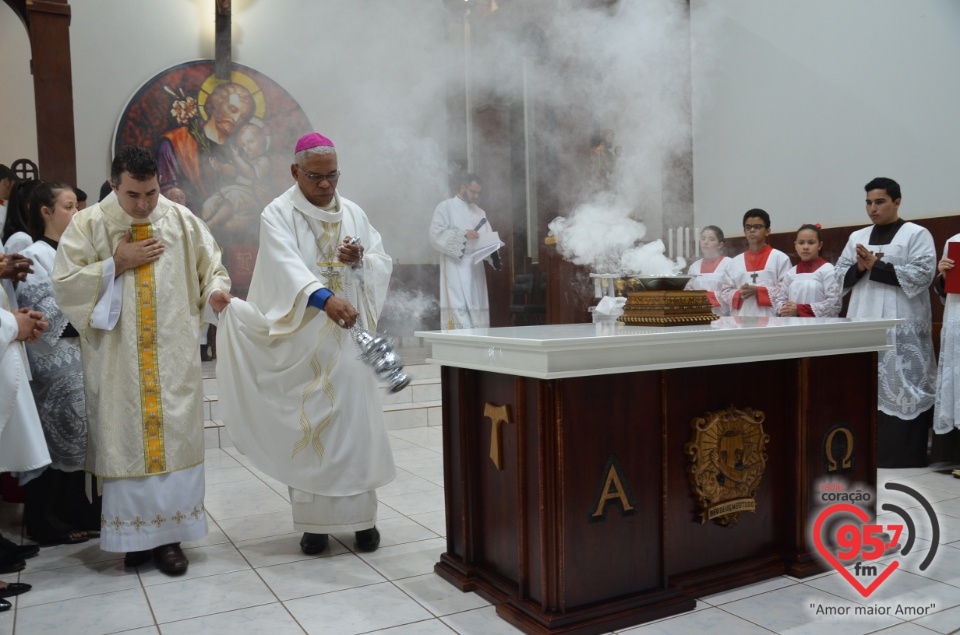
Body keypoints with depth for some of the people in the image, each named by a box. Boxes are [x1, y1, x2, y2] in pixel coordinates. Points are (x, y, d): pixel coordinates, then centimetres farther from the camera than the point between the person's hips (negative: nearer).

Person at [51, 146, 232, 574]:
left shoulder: (182, 221, 3)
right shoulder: (88, 225, 0)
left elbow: (210, 267, 7)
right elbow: (64, 284, -4)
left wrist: (216, 293, -15)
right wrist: (118, 263, -12)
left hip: (174, 358, 1)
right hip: (118, 361, -1)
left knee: (175, 439, 2)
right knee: (126, 442, 5)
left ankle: (169, 535, 12)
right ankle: (135, 534, 19)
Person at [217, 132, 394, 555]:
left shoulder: (353, 213, 12)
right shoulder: (277, 215, -2)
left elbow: (384, 263, 12)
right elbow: (287, 265, -21)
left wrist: (361, 260, -11)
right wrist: (325, 298, -38)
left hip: (349, 340, 3)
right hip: (302, 343, -3)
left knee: (355, 423, 3)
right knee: (307, 426, 1)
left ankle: (362, 516, 14)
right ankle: (313, 521, 12)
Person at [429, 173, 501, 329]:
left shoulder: (480, 213, 21)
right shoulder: (445, 207, 4)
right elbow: (436, 235, -8)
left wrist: (493, 254, -7)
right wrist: (464, 234, -17)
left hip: (476, 269, 6)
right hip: (455, 269, -6)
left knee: (477, 315, 2)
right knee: (459, 312, -14)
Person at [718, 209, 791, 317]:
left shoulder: (780, 258, 3)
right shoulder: (734, 262, 14)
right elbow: (725, 292, 12)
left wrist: (758, 291, -14)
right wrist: (739, 294, -9)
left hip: (770, 318, -3)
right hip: (740, 320, 3)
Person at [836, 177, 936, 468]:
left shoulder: (917, 234, 0)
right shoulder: (857, 237, 15)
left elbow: (922, 274, -12)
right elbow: (841, 275, 12)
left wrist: (876, 265, -14)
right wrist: (859, 267, -9)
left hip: (902, 327, -5)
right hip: (864, 324, 5)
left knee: (900, 387, -5)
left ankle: (904, 454, 2)